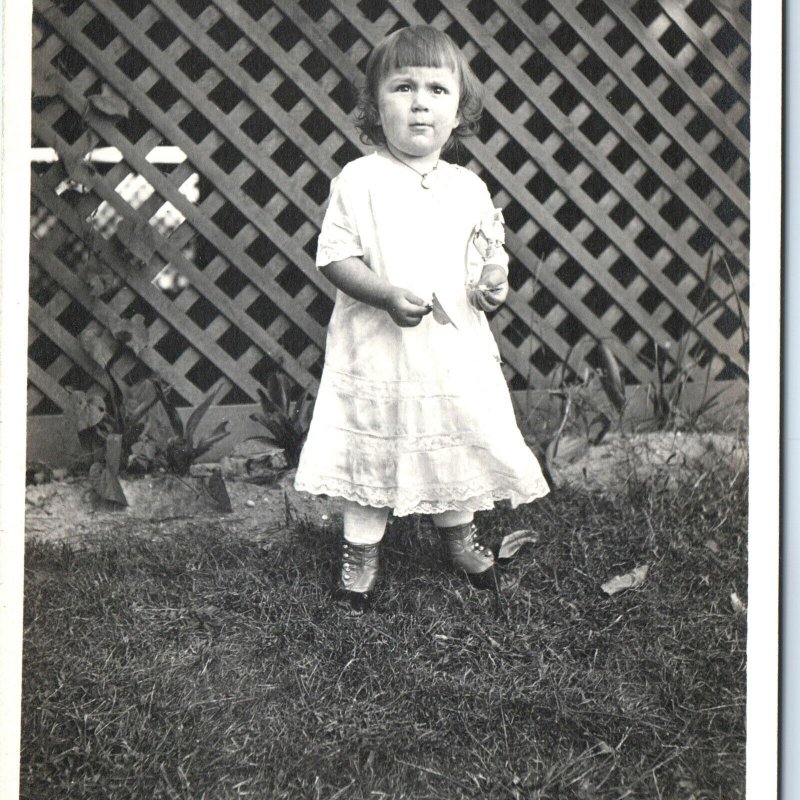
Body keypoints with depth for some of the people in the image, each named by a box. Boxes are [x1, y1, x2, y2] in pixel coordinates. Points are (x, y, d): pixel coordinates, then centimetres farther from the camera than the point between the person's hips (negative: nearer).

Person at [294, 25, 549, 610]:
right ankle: (361, 550, 28)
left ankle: (459, 535, 41)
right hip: (377, 350, -3)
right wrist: (387, 294, -23)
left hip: (455, 347, 4)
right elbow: (334, 255, -10)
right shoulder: (359, 181, -8)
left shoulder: (469, 188, 3)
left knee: (459, 444, 15)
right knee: (373, 449, 7)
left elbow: (490, 251, 13)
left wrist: (495, 280, -9)